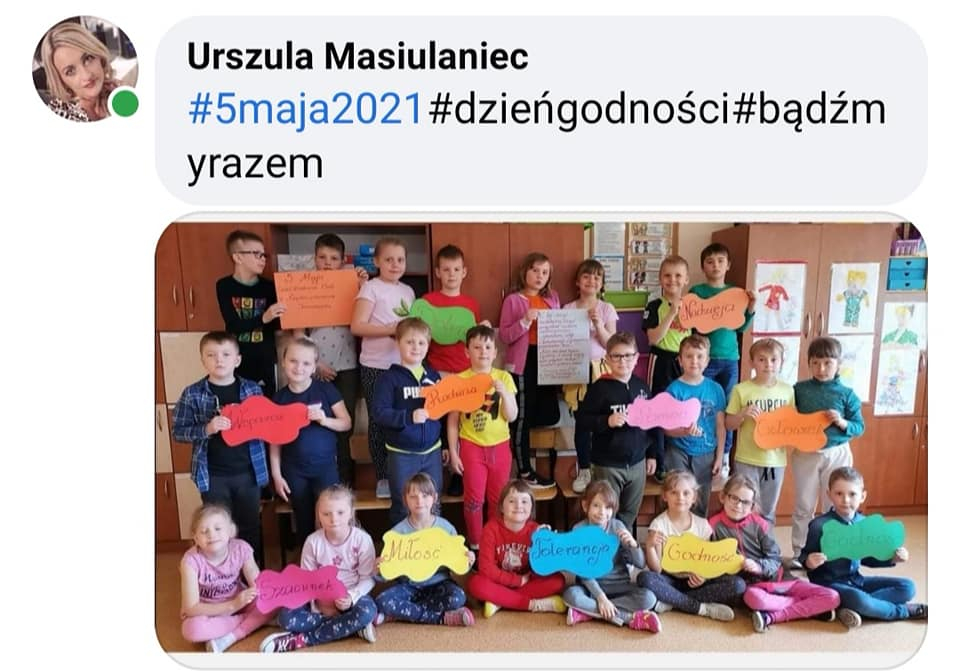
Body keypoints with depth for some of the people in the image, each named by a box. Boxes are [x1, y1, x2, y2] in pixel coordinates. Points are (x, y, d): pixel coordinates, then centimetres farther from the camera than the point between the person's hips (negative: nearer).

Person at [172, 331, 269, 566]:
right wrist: (206, 429, -20)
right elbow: (177, 432, -4)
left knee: (250, 527, 16)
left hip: (248, 472, 2)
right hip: (213, 475, -1)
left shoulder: (253, 389, -1)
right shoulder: (192, 394, -5)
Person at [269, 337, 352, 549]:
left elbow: (346, 423, -1)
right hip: (294, 470, 2)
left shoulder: (326, 390, -6)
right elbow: (275, 440, 3)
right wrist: (276, 475, 1)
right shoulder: (280, 398, -2)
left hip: (325, 465, -2)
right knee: (303, 522, 14)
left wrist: (325, 420, -19)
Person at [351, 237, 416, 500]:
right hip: (376, 367, -5)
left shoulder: (408, 291, 11)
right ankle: (383, 478, 16)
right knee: (379, 421, 4)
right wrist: (392, 329, -21)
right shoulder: (371, 288, -7)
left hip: (404, 366, 5)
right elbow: (357, 326, -16)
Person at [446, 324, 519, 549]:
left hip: (499, 446, 2)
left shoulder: (504, 378, -1)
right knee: (474, 498, 6)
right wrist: (453, 452, -4)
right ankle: (475, 543, 23)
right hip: (471, 446, -2)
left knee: (498, 499, 11)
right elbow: (453, 420, -2)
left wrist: (504, 393, -19)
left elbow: (512, 416, -4)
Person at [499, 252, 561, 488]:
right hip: (523, 363, -6)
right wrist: (525, 321, -22)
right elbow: (505, 336, -10)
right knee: (522, 417, 1)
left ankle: (518, 434, 31)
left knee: (550, 415, 6)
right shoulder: (512, 300, -4)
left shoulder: (553, 298, 12)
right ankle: (524, 471, 12)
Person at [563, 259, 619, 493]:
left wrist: (598, 324, -17)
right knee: (581, 422, 4)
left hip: (600, 369, 0)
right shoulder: (568, 309, 2)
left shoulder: (607, 309, 1)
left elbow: (610, 344, -5)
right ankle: (583, 470, 17)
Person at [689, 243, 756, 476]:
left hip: (730, 359, 3)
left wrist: (750, 309, -6)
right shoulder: (696, 291, -2)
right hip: (705, 358, -3)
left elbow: (741, 327, 9)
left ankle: (724, 456, 20)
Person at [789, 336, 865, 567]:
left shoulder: (846, 394, -3)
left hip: (837, 454, 0)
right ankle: (799, 554, 22)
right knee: (803, 507, 10)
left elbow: (859, 427, 0)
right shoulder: (799, 389, -2)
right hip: (805, 453, 1)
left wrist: (842, 423, -18)